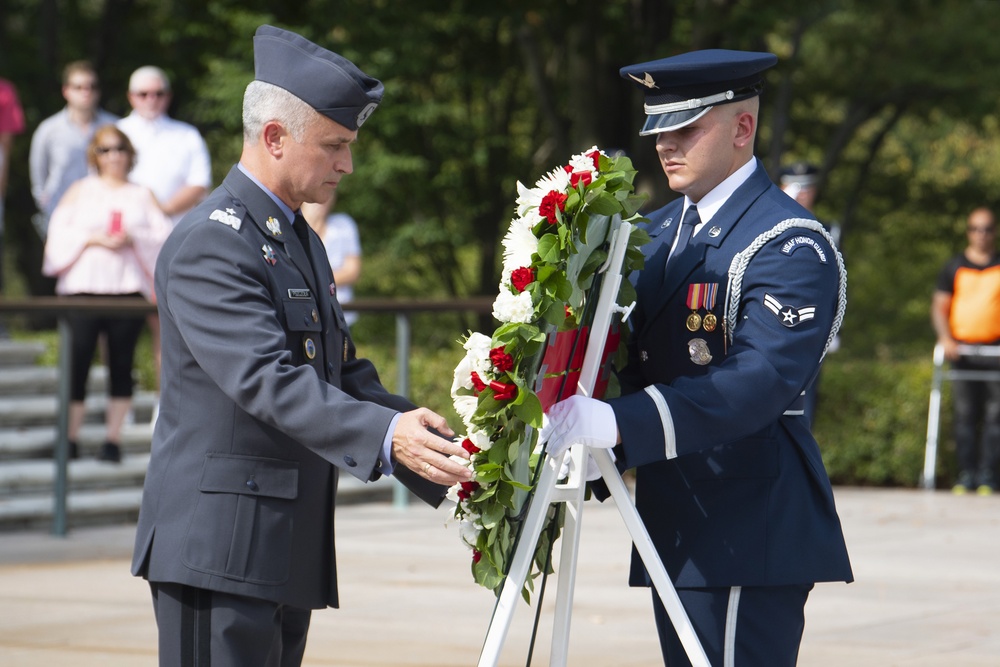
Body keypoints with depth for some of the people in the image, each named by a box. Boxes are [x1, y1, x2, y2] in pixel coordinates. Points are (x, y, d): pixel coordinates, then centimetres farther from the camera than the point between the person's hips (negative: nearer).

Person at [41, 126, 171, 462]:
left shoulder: (142, 195, 15)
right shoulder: (81, 191, 14)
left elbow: (164, 236, 4)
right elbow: (60, 233, 5)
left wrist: (132, 239, -12)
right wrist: (93, 238, -10)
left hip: (128, 287, 1)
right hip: (83, 287, -1)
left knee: (121, 364, 0)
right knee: (77, 361, -6)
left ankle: (113, 438, 6)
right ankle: (71, 437, 0)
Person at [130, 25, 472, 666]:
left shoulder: (302, 240, 20)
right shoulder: (209, 243, -13)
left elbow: (342, 373, 21)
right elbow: (267, 382, -24)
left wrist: (437, 451, 8)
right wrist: (384, 435, -36)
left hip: (290, 548, 9)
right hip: (220, 546, -9)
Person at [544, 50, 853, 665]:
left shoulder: (791, 245, -12)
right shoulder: (657, 232, 16)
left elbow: (762, 381, -25)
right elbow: (639, 355, 17)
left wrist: (619, 424, -35)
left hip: (749, 536, -8)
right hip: (674, 527, 9)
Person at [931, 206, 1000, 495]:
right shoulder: (954, 267, 12)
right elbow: (939, 306, 11)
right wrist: (945, 337, -6)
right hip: (962, 349, 1)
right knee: (964, 414, -1)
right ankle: (966, 474, 3)